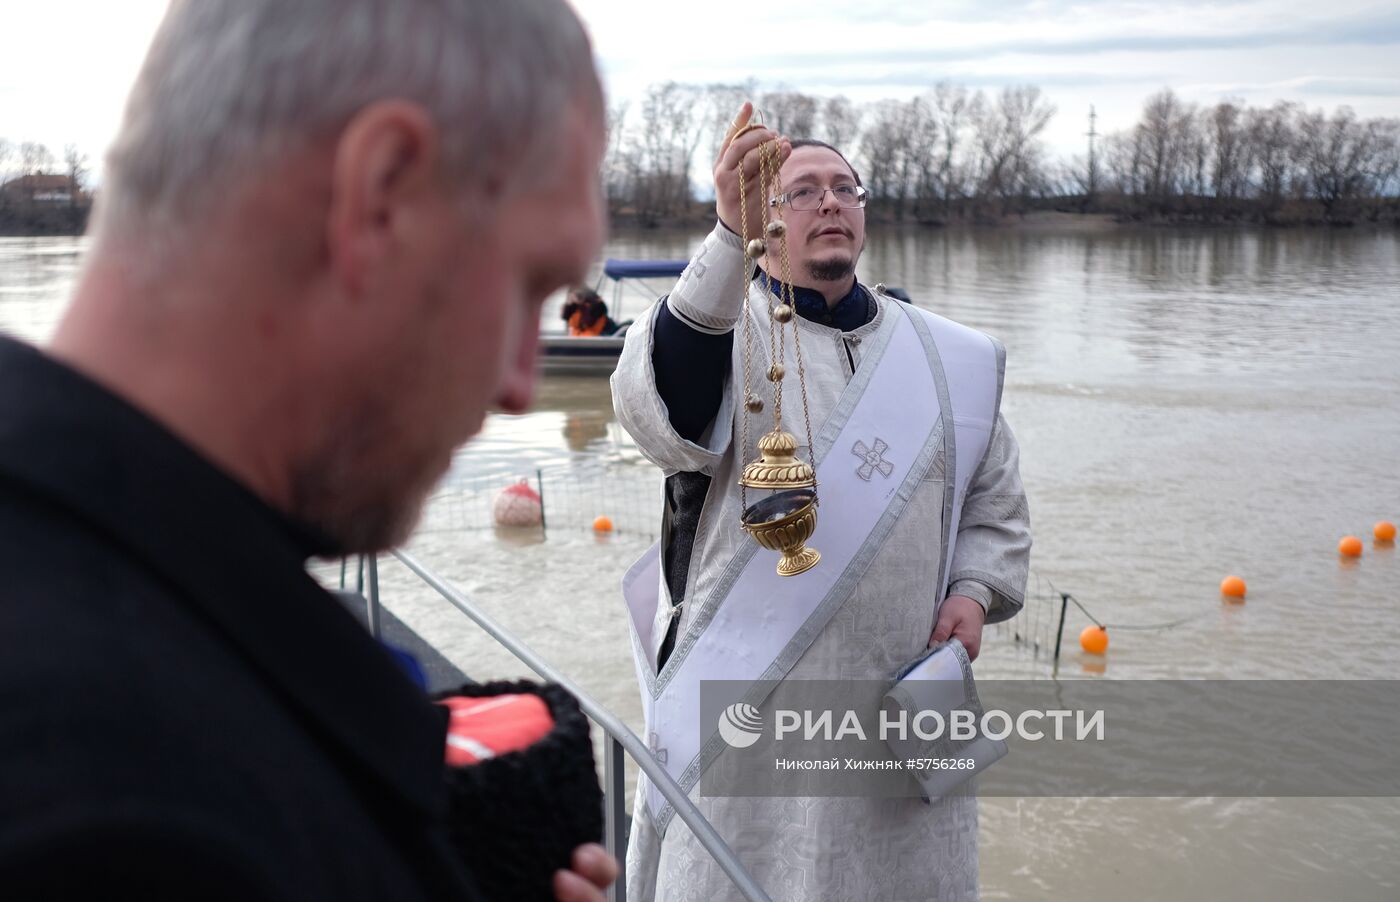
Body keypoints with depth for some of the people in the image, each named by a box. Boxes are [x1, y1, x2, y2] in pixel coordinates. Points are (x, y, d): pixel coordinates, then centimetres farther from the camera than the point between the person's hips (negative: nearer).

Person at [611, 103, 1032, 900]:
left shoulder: (948, 356, 10)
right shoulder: (725, 329, -4)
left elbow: (996, 498, 20)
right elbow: (662, 415, -28)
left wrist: (975, 593, 0)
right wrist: (731, 238, -40)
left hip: (902, 698, 4)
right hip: (748, 691, -3)